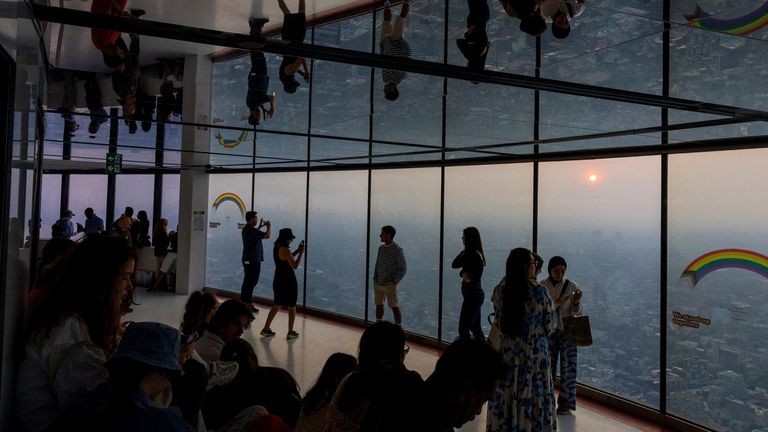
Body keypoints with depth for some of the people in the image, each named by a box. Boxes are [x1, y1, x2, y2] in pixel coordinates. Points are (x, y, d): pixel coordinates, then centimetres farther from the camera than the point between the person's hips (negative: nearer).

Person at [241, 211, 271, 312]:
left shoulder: (246, 229, 11)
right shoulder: (252, 230, -20)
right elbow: (267, 235, -24)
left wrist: (260, 226, 21)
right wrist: (269, 226, -7)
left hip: (247, 260, 10)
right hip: (253, 260, -10)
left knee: (247, 281, 16)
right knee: (252, 282, -3)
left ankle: (243, 301, 22)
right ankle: (249, 304, 2)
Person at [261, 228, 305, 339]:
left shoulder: (276, 248, 6)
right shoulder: (285, 250, -21)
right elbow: (295, 265, -20)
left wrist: (297, 251, 14)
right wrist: (301, 253, -11)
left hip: (278, 281, 9)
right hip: (288, 282, -8)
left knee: (277, 305, 19)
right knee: (292, 308, 6)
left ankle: (266, 329, 21)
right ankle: (290, 332, 14)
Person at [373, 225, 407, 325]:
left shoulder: (397, 249, -11)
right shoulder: (381, 248, 9)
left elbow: (403, 268, -11)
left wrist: (394, 281, -15)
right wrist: (375, 278, 10)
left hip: (389, 284, -7)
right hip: (378, 283, 7)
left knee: (394, 307, -3)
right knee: (379, 305, 13)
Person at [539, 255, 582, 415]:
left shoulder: (572, 286, -7)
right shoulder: (542, 286, -5)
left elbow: (576, 312, -3)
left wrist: (576, 302, -24)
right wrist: (557, 303, -23)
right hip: (549, 331, 1)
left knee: (567, 366, 3)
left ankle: (566, 402, 17)